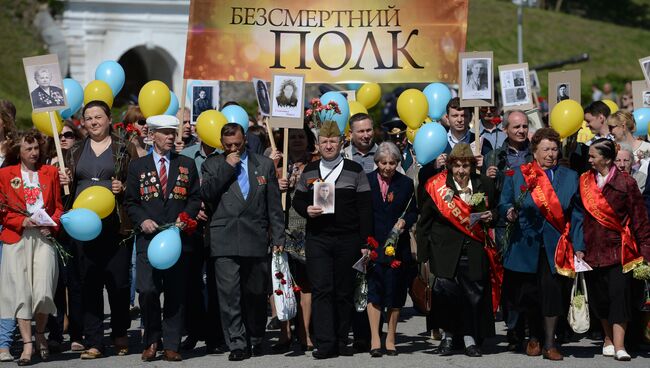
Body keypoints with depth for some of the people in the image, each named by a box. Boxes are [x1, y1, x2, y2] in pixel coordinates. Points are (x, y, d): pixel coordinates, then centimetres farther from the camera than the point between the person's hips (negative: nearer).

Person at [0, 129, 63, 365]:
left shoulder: (50, 172, 14)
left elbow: (59, 206, 15)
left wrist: (52, 224, -3)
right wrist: (23, 222, -11)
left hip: (44, 238, 1)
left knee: (43, 291, -10)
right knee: (21, 291, -6)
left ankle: (40, 336, 13)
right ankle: (27, 344, -1)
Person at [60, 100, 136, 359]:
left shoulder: (125, 149, 6)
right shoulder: (75, 152, 16)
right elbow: (69, 187, 23)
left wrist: (124, 187, -13)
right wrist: (65, 181, 2)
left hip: (115, 224, -3)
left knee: (118, 282, -1)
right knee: (89, 284, 1)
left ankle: (120, 334, 18)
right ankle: (94, 343, 3)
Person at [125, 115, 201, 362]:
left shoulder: (187, 165, 12)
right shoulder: (137, 166, 9)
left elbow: (195, 198, 11)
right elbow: (130, 201, 9)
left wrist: (185, 217, -6)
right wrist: (142, 220, -7)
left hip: (178, 237, 1)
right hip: (149, 237, -1)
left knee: (176, 293, 1)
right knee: (147, 290, -13)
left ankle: (171, 345, 8)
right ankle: (151, 340, 6)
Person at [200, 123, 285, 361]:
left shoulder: (264, 165, 12)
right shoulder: (212, 165, 11)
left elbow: (274, 206, 10)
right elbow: (206, 194, -6)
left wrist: (278, 239, 5)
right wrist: (227, 167, -8)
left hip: (256, 240, 1)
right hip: (225, 241, -1)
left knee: (256, 294, 8)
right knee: (229, 294, -7)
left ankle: (255, 340, 24)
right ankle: (237, 344, -3)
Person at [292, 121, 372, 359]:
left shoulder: (354, 170, 3)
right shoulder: (309, 171, 10)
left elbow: (365, 208, 1)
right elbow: (297, 200, 16)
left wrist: (365, 241, -5)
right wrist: (306, 210, -8)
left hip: (347, 239, -1)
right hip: (317, 239, 1)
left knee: (344, 292, 4)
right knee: (321, 290, -8)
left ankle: (341, 342, 13)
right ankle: (325, 343, -11)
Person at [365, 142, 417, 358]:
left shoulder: (406, 183, 7)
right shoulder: (366, 181, 3)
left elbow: (413, 212, 10)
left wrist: (405, 221, -11)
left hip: (397, 245, 1)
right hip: (373, 244, -1)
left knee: (395, 291, 3)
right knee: (373, 288, -8)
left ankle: (391, 339, 14)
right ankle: (375, 340, -7)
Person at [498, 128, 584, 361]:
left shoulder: (570, 177, 8)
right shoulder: (517, 174, 6)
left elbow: (577, 215, 7)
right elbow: (504, 203, 8)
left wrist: (578, 247, 1)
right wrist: (509, 212, -16)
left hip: (555, 246, 0)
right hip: (525, 244, 0)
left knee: (552, 291, -8)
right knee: (527, 293, 5)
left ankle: (549, 344, 0)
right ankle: (534, 337, 27)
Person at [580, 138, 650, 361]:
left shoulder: (626, 183, -4)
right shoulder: (584, 181, 7)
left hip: (619, 249, -4)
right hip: (593, 249, 4)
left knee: (619, 295, -9)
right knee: (599, 298, 8)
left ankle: (619, 346, -12)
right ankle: (608, 339, 24)